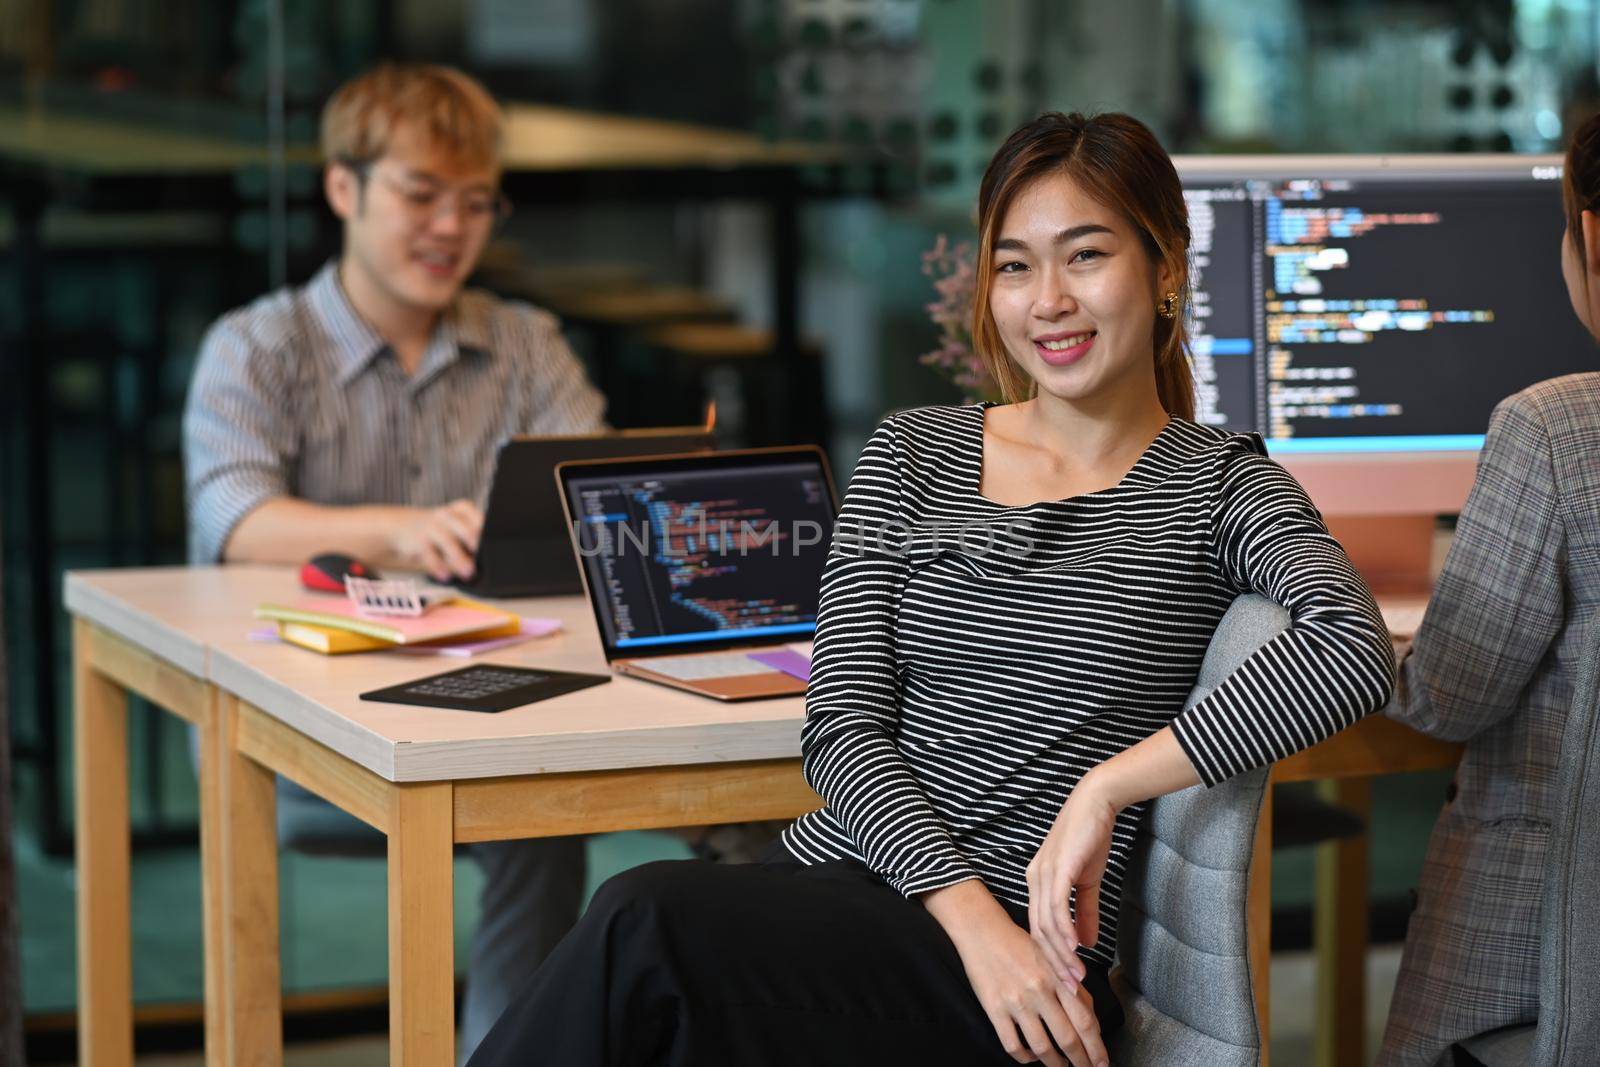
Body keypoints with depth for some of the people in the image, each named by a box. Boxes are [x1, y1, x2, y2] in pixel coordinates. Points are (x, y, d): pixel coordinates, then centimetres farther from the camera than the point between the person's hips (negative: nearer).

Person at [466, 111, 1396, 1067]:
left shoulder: (1218, 486, 5)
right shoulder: (914, 455, 15)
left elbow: (1354, 652, -16)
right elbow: (843, 721, 6)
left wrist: (1106, 787, -19)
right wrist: (971, 913, -11)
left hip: (1020, 954, -3)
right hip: (832, 876, 4)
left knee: (647, 925, -30)